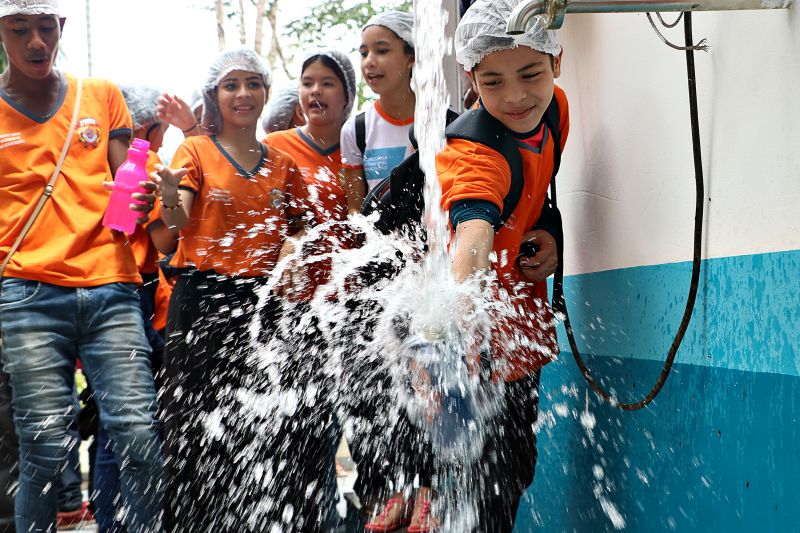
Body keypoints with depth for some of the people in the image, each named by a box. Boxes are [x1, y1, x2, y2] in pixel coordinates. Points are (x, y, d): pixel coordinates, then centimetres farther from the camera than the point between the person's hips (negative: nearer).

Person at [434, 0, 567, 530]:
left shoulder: (554, 109, -4)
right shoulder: (473, 153, -29)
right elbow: (472, 238, -49)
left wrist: (549, 232, -4)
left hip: (521, 338, 8)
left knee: (515, 476, 19)